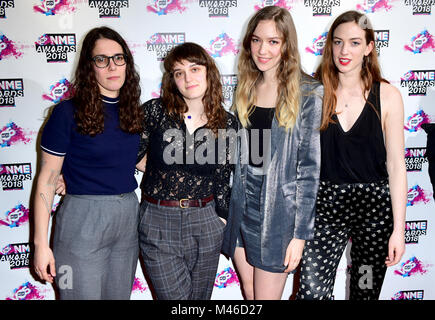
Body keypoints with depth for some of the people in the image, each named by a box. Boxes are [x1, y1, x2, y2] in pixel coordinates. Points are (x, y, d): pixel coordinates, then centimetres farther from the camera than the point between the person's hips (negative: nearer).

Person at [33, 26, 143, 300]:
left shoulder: (132, 110, 6)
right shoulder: (69, 112, -10)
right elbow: (47, 180, -8)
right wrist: (41, 243, -10)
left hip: (128, 216, 6)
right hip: (83, 219, -5)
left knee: (120, 295, 18)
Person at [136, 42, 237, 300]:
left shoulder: (227, 124, -1)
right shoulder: (155, 111, -7)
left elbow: (223, 180, 5)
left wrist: (222, 221, 7)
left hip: (205, 223, 2)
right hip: (158, 223, -1)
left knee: (200, 297, 14)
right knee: (175, 297, 3)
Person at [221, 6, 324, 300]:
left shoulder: (308, 93, -10)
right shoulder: (247, 87, 7)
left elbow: (310, 166, -11)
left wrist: (300, 233, -12)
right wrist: (226, 207, 10)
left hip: (277, 210, -5)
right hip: (241, 206, 5)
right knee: (249, 294, 18)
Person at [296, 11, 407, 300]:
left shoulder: (387, 95, -2)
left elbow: (396, 165, -2)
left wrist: (398, 229, -5)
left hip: (375, 205, 1)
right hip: (326, 203, 0)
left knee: (367, 291, 13)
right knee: (311, 291, -12)